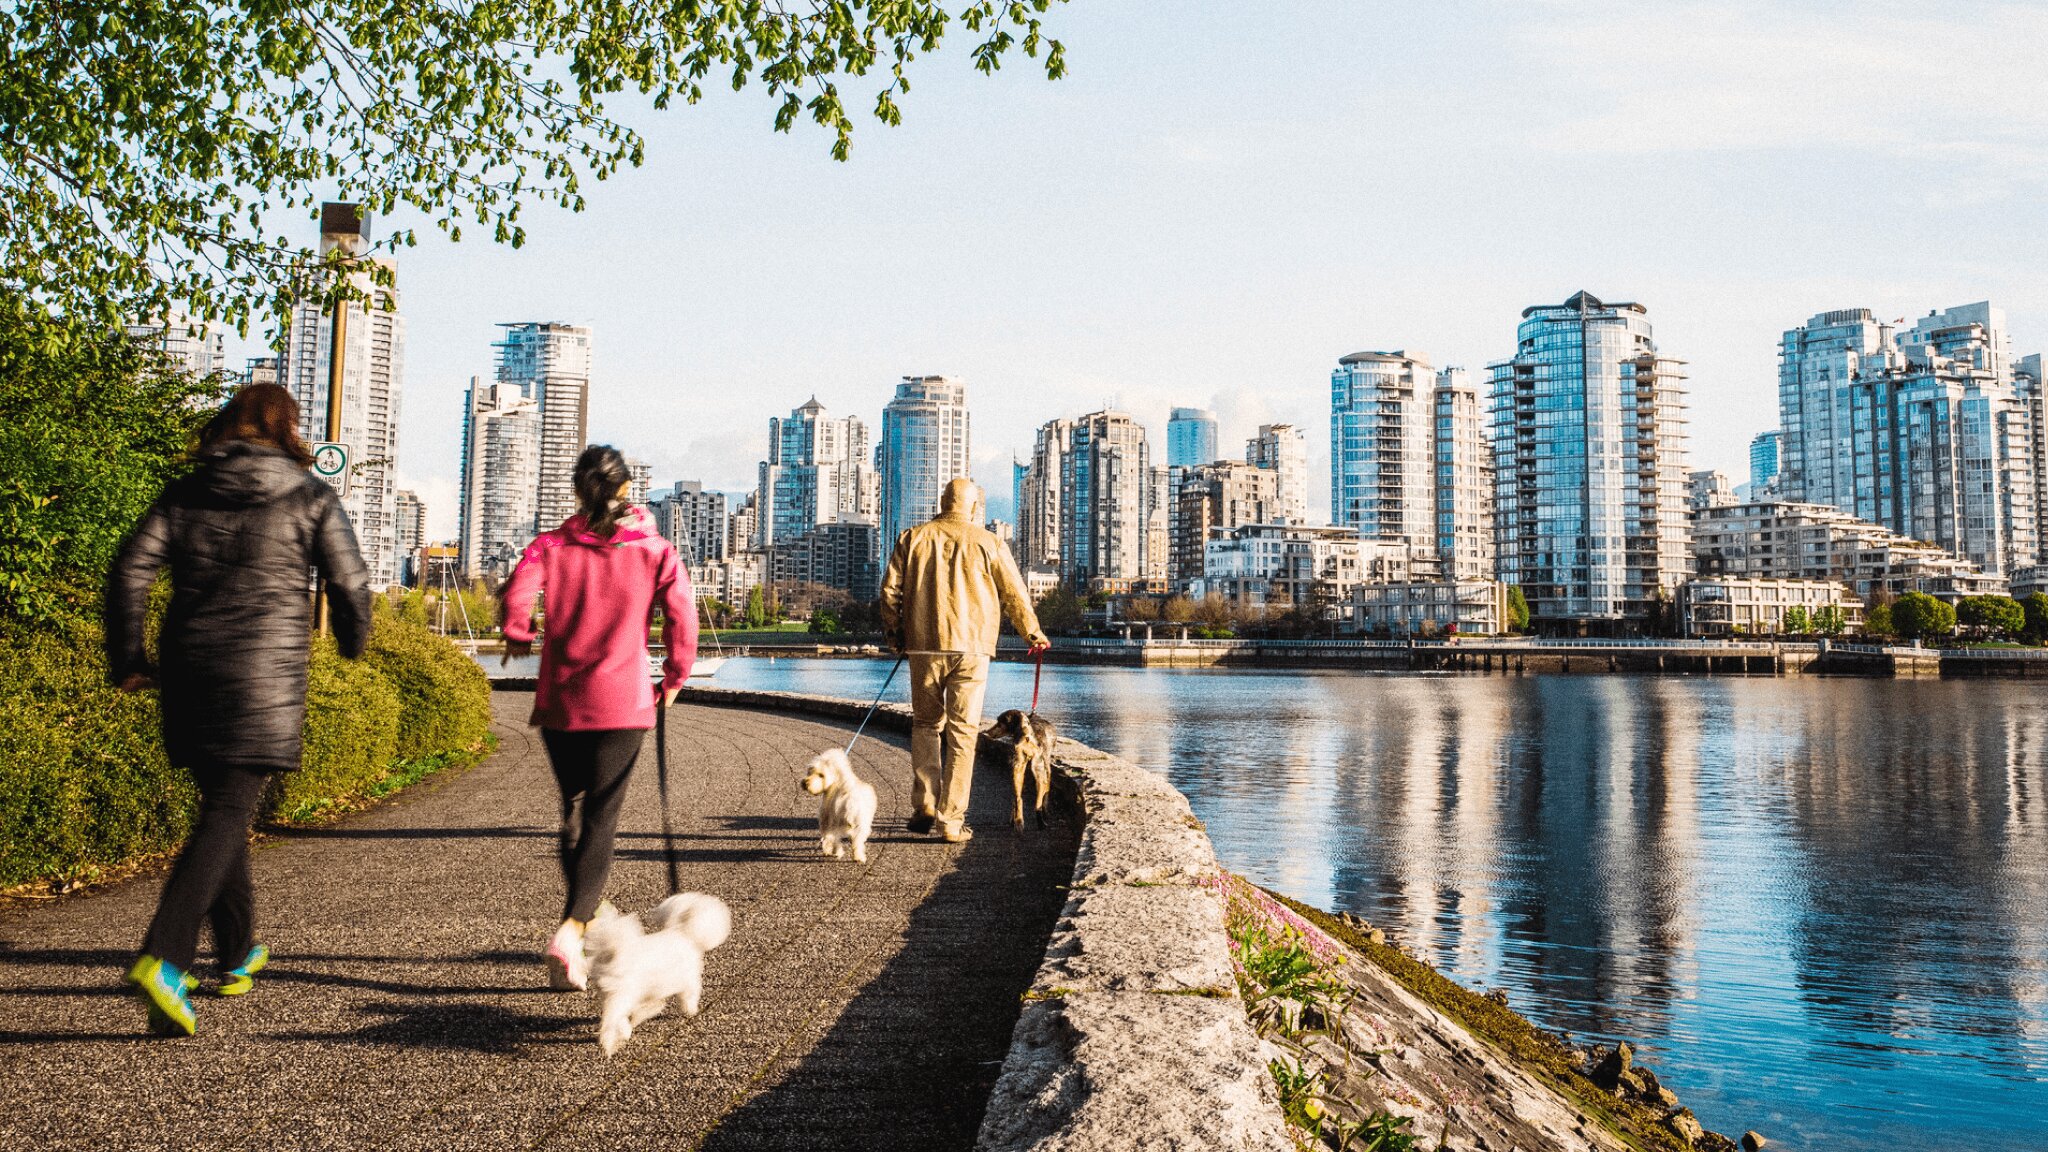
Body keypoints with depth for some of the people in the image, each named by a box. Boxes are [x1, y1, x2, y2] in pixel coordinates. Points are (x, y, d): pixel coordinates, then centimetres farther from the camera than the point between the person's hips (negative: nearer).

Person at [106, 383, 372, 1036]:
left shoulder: (183, 497, 10)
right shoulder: (310, 500, 1)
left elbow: (131, 570, 1)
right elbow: (350, 583, -2)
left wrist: (128, 660, 6)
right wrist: (353, 642, 18)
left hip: (191, 673, 4)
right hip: (265, 677, -4)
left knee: (222, 807, 17)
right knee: (228, 815, -5)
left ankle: (237, 955, 27)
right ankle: (162, 959, -22)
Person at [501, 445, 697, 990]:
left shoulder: (551, 546, 1)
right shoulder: (654, 550, 0)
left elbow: (516, 593, -15)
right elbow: (682, 614, -10)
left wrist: (518, 639, 5)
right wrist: (673, 678, 4)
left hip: (560, 700, 2)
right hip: (623, 702, -2)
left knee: (574, 811, 19)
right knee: (601, 819, 0)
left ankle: (586, 912, 32)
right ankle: (571, 931, -16)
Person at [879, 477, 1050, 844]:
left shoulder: (913, 538, 5)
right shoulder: (988, 543, 1)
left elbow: (890, 589, 4)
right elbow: (1015, 594, 6)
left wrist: (896, 632, 19)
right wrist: (1033, 634, 21)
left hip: (924, 648, 2)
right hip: (971, 648, -1)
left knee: (925, 725, 16)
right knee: (962, 732, 3)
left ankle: (924, 808, 13)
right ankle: (951, 820, 2)